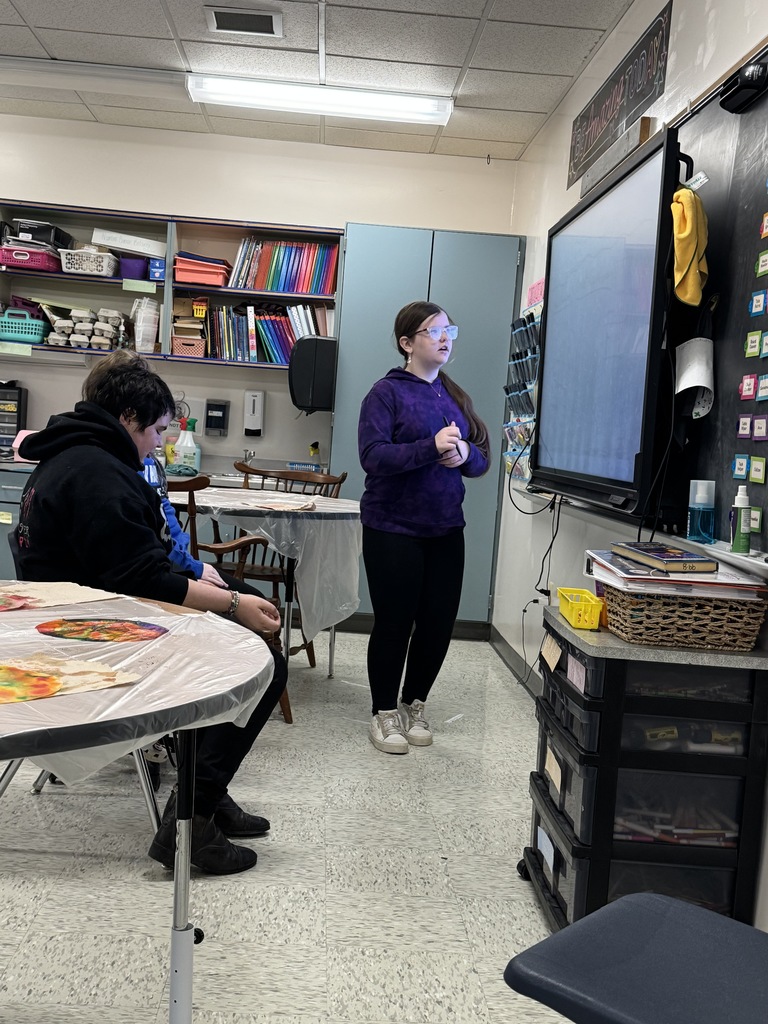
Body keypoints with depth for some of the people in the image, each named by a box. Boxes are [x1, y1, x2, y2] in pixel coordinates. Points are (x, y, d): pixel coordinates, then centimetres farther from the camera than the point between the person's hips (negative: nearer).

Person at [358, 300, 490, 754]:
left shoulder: (456, 396, 10)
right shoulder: (387, 392, -6)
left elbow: (482, 458, 9)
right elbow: (373, 456, -17)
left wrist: (465, 455, -13)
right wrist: (431, 448, -27)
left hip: (445, 530, 6)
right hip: (393, 530, -5)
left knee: (439, 623, 10)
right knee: (394, 623, 5)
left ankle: (414, 705, 31)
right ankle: (385, 713, 23)